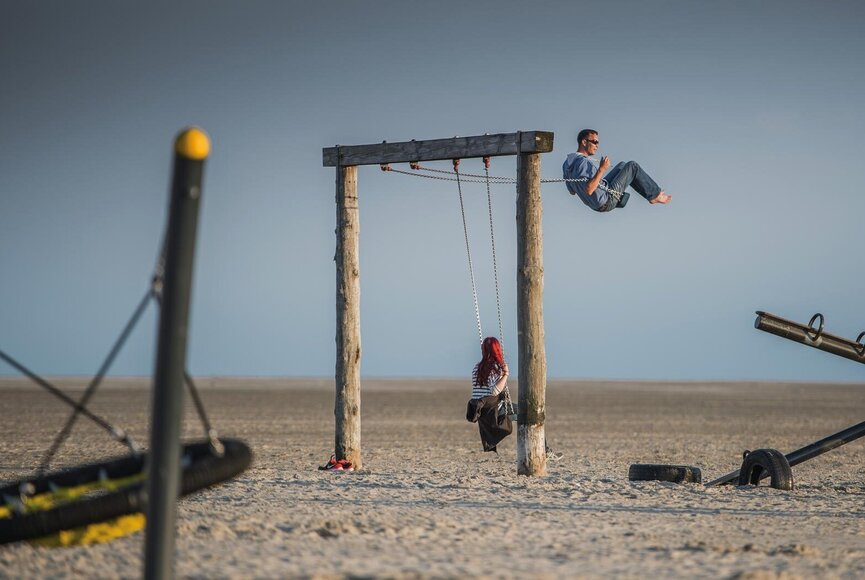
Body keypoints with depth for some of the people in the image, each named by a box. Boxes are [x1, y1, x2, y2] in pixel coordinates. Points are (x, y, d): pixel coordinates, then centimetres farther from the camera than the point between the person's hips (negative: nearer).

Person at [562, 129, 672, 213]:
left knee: (623, 166, 23)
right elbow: (588, 190, -36)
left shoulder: (567, 163, 4)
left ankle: (652, 195, 26)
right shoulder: (583, 162, -26)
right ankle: (655, 195, 15)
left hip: (595, 204, 10)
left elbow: (572, 191, 14)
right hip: (607, 203, -10)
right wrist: (601, 170, -32)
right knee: (632, 166, 0)